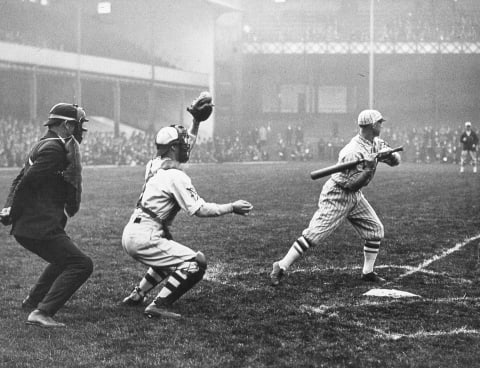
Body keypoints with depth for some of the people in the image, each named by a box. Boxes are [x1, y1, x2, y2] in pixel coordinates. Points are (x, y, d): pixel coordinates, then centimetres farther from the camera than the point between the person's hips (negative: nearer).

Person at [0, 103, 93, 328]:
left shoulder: (43, 145, 18)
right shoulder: (54, 149, -15)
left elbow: (20, 180, 17)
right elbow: (27, 182, -20)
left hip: (25, 227, 11)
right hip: (39, 227, -10)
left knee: (65, 259, 30)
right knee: (81, 265, -12)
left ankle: (33, 301, 37)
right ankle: (42, 313, -19)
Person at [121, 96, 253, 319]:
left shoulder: (155, 165, 12)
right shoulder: (176, 176, -14)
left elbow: (184, 147, 30)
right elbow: (200, 210, -16)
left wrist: (196, 123, 28)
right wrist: (232, 208, -9)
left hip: (131, 233, 10)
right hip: (144, 237, -10)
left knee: (171, 258, 34)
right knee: (196, 263, -11)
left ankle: (137, 296, 33)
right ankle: (159, 305, -16)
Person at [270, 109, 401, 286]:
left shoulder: (376, 144, 2)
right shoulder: (354, 152, -26)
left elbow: (396, 160, 2)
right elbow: (351, 184, -25)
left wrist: (389, 155, -19)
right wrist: (369, 169, -35)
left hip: (355, 196, 9)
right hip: (337, 195, -9)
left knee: (375, 229, 7)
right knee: (314, 234, -13)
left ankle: (368, 272, 18)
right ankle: (281, 267, -9)